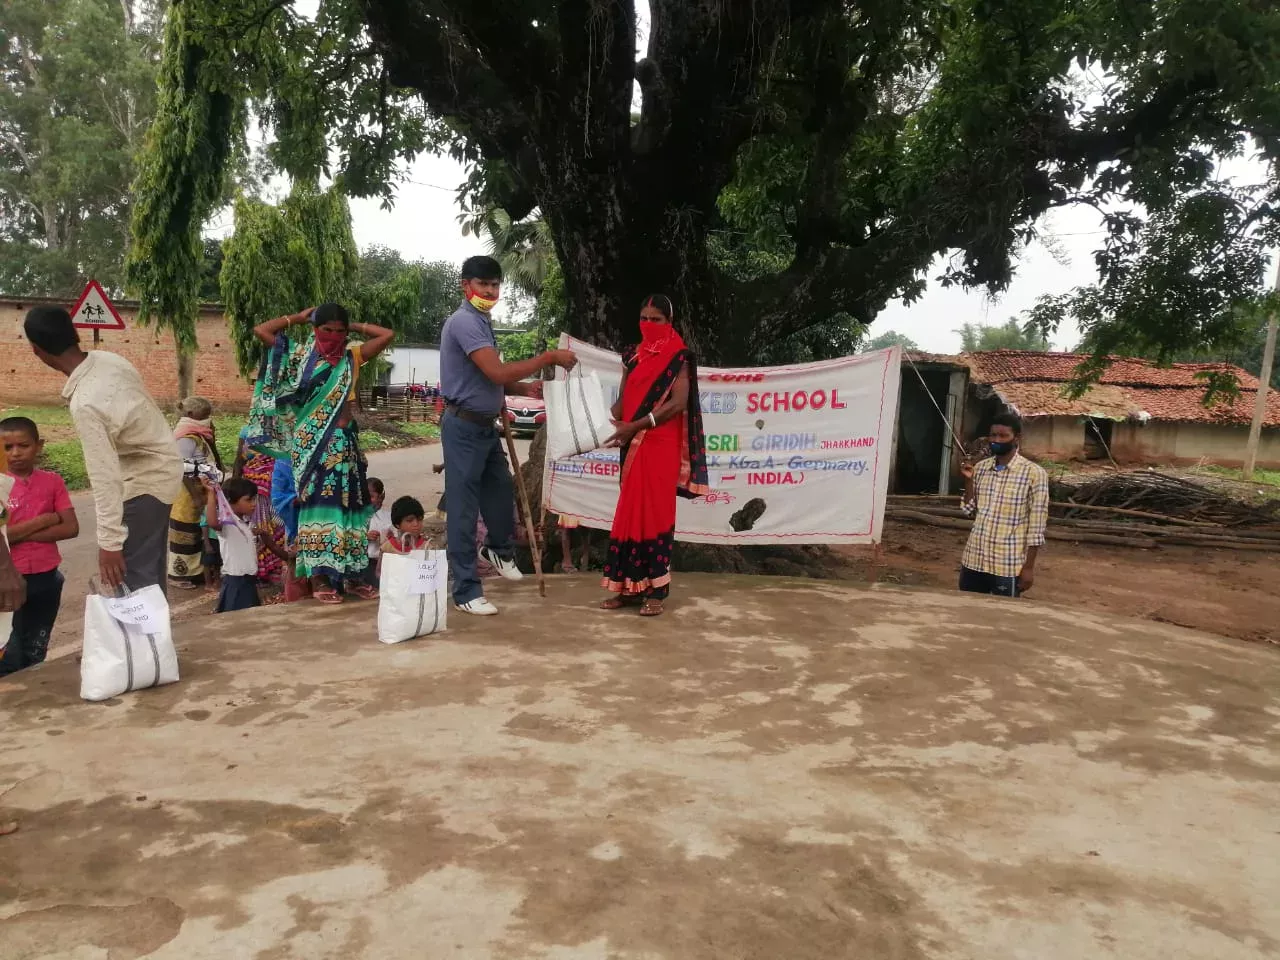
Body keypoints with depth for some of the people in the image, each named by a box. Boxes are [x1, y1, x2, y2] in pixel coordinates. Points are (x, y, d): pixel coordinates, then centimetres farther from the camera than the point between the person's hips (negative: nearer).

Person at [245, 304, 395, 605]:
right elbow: (260, 330, -1)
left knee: (349, 504, 5)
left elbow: (388, 335, 4)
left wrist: (354, 326, 8)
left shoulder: (352, 356, 8)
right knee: (317, 505, -2)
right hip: (311, 442, -3)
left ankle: (353, 575, 13)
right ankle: (318, 578, 1)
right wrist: (298, 318, 5)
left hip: (345, 440, 3)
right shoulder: (300, 354, 3)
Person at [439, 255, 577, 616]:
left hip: (486, 424, 9)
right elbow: (497, 372, -28)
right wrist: (549, 357, -22)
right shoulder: (464, 322, -19)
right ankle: (466, 591, 5)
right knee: (464, 508, -3)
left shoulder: (482, 321, 13)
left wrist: (524, 389, 1)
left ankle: (498, 549, 47)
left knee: (501, 493, 22)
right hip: (465, 427, -9)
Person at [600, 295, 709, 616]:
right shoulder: (633, 355, 15)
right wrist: (606, 422, -8)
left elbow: (678, 403, -13)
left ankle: (655, 591, 1)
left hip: (662, 446, -5)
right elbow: (623, 399, 14)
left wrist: (635, 426, -20)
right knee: (629, 513, 6)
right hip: (633, 446, 6)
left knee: (655, 512, -5)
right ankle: (629, 586, 13)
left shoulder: (679, 357, -3)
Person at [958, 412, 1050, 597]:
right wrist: (968, 481, -3)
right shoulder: (980, 468, 6)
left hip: (1008, 566, -5)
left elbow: (1037, 526, -8)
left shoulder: (1034, 473, -9)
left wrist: (1029, 567, -9)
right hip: (974, 560, 5)